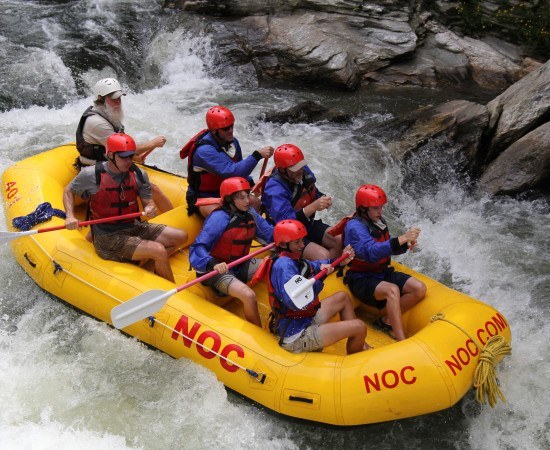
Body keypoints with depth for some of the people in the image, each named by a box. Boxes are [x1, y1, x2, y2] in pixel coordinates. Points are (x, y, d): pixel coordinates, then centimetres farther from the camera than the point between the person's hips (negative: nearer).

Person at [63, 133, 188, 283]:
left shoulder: (139, 175, -1)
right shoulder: (91, 174, -11)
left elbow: (148, 201, 5)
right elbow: (68, 191, 5)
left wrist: (150, 208, -20)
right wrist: (70, 216, -12)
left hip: (134, 227, 6)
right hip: (108, 238, -6)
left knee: (181, 236, -4)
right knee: (159, 250, -24)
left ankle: (144, 263, -8)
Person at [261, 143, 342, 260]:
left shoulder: (304, 172, -4)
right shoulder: (275, 189, -27)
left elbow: (314, 193, 14)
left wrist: (323, 200, -10)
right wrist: (313, 207, -41)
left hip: (308, 225, 8)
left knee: (343, 242, -6)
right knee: (323, 256, -24)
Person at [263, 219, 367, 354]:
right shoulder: (284, 265, -25)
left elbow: (312, 266, 22)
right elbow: (295, 303, -36)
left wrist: (340, 261, 9)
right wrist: (318, 278, -30)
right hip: (296, 338, -11)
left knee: (342, 297, 25)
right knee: (359, 327, -14)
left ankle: (359, 344, 22)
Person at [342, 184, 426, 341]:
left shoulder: (379, 221, 7)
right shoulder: (354, 226, -19)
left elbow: (388, 248, 13)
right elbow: (371, 252, -34)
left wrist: (406, 245, -9)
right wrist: (401, 239, -40)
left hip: (382, 273, 8)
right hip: (361, 279, -8)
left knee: (419, 289, -9)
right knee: (392, 290, -35)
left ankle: (386, 321, 1)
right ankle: (402, 342, -37)